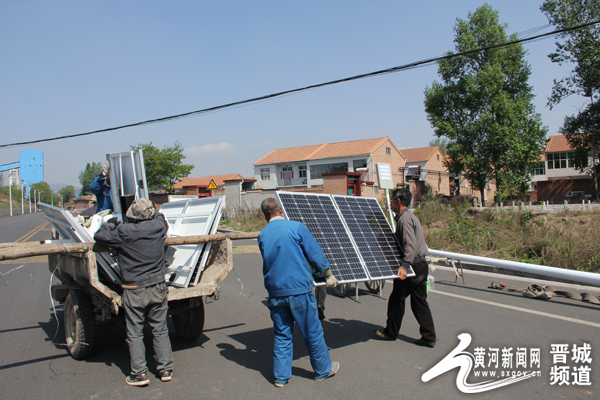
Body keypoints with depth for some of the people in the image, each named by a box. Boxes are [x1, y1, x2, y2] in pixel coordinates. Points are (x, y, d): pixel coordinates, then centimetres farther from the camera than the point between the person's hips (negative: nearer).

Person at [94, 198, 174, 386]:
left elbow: (99, 236, -2)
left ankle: (139, 374, 12)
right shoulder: (159, 226, -4)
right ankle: (165, 369, 20)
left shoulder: (124, 233, -15)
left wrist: (109, 225, 16)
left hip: (134, 291, -3)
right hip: (158, 288, 4)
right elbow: (160, 217, 20)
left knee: (135, 334, 9)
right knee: (160, 330, 13)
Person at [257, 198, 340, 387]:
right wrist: (328, 275, 7)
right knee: (312, 332, 11)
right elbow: (315, 254, -5)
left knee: (282, 334, 14)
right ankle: (323, 369, 27)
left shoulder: (262, 236, 4)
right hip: (299, 289, -3)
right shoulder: (296, 227, -9)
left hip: (275, 292, 4)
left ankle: (281, 376, 21)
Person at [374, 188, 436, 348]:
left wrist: (404, 266, -33)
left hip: (411, 266, -9)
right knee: (419, 302, 11)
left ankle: (390, 332, 19)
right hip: (421, 265, 9)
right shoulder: (410, 216, 16)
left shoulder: (404, 218, -15)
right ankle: (429, 337, 13)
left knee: (397, 299, 5)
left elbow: (411, 245, -26)